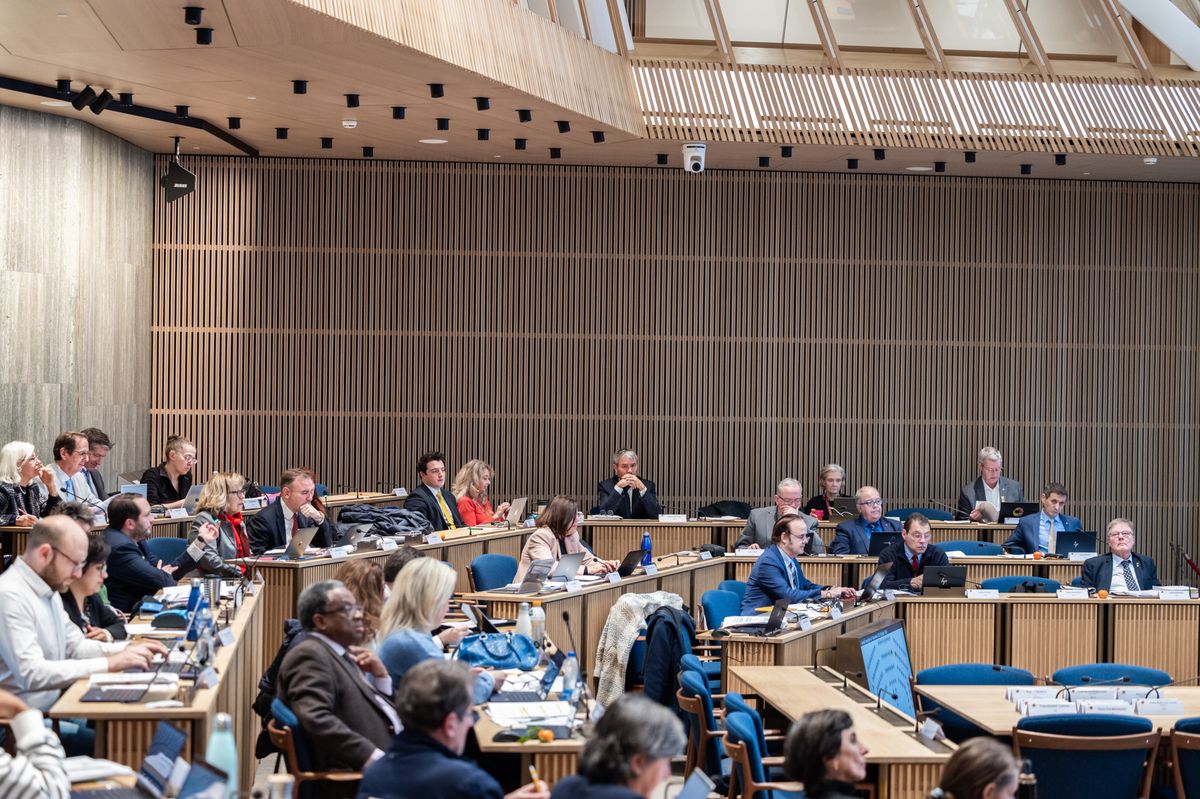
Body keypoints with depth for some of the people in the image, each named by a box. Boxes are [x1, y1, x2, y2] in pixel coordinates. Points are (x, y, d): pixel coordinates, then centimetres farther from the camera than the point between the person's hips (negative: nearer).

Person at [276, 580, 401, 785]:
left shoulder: (344, 653, 19)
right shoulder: (309, 655, -7)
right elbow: (316, 720, -23)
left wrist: (380, 675, 5)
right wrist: (375, 757, -27)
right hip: (356, 776, -9)